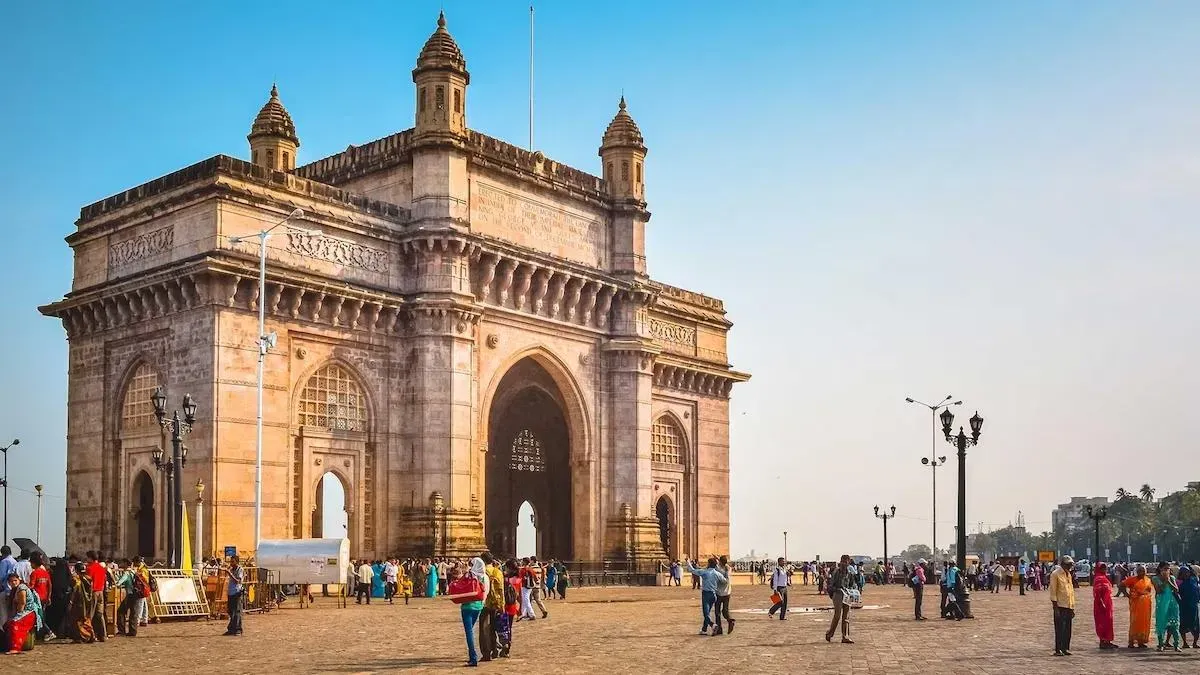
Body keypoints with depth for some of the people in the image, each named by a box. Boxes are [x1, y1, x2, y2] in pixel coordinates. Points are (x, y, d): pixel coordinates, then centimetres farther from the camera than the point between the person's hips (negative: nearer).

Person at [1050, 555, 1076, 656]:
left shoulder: (1069, 575, 15)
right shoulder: (1055, 574, -8)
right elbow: (1053, 592, -11)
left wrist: (1072, 608, 17)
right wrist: (1056, 608, -15)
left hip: (1069, 606, 7)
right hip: (1060, 606, -7)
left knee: (1068, 629, 8)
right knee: (1060, 629, -4)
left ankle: (1066, 648, 16)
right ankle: (1058, 650, 1)